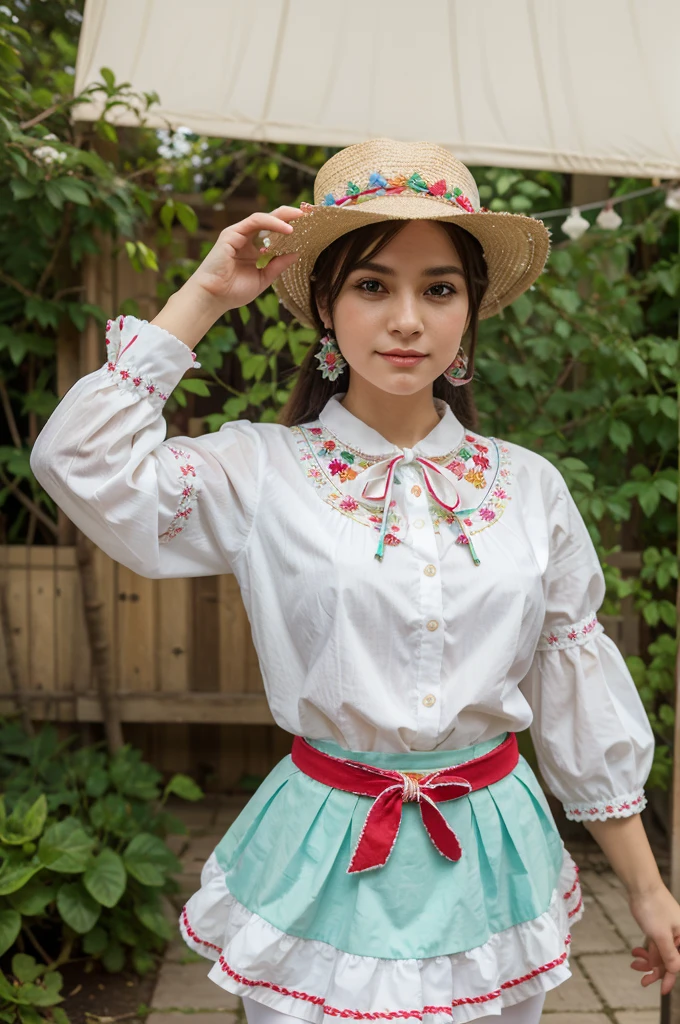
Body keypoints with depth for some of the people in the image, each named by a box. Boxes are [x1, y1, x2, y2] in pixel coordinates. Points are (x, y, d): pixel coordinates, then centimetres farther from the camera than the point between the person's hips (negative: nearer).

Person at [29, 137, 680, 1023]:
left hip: (491, 863, 3)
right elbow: (80, 462, -21)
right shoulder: (262, 471, -7)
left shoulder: (529, 487, -1)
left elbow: (580, 691, 4)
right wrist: (203, 298, -14)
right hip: (328, 872, -2)